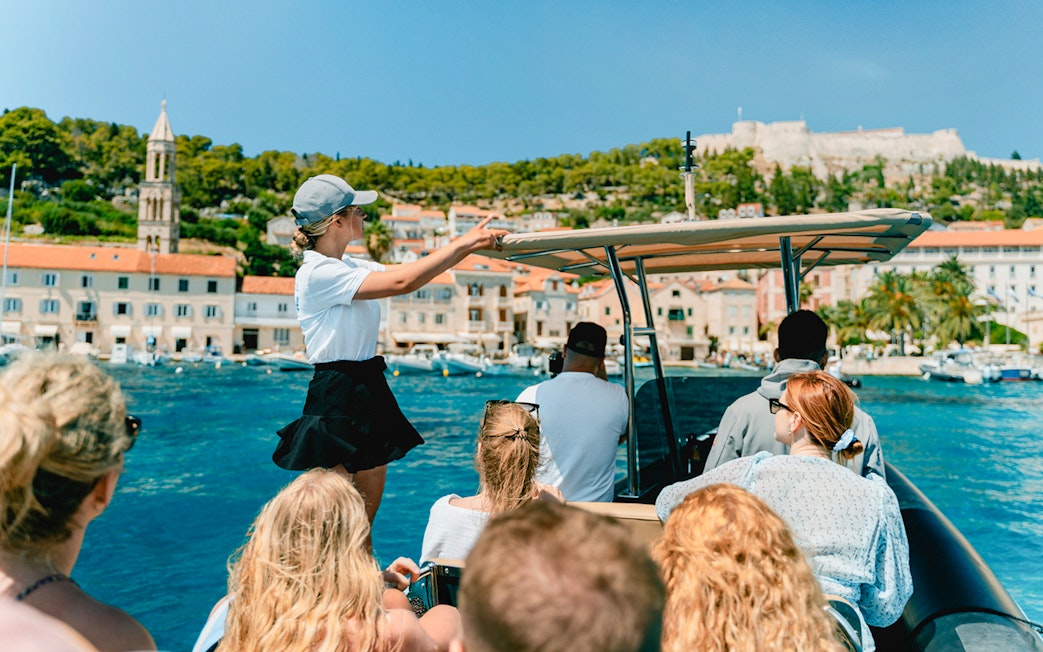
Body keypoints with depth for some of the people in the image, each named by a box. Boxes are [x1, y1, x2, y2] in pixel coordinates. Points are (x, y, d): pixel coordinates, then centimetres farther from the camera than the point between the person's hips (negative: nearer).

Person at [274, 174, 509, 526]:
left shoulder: (350, 267, 11)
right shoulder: (318, 273, -17)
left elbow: (411, 272, 12)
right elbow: (402, 282, -24)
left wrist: (470, 246, 5)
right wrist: (462, 243, -17)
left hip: (368, 389, 9)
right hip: (337, 398, -9)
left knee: (369, 506, 15)